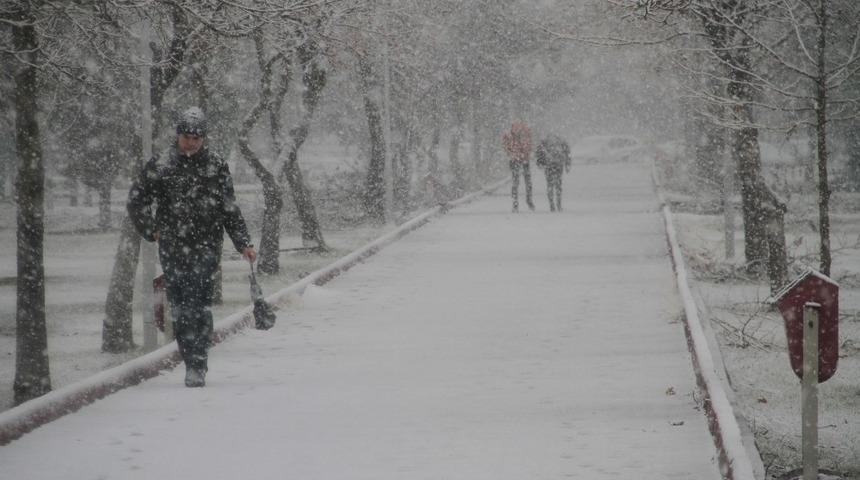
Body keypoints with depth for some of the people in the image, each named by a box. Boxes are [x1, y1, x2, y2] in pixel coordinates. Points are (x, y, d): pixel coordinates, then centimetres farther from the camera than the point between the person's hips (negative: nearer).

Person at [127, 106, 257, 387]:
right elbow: (136, 201, 13)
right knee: (180, 306, -1)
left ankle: (197, 367, -12)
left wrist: (244, 244, 7)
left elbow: (230, 210, 12)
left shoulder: (216, 167, 7)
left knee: (200, 305, -12)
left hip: (206, 248, -1)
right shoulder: (160, 167, 4)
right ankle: (193, 364, 8)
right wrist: (151, 231, 8)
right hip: (173, 249, 1)